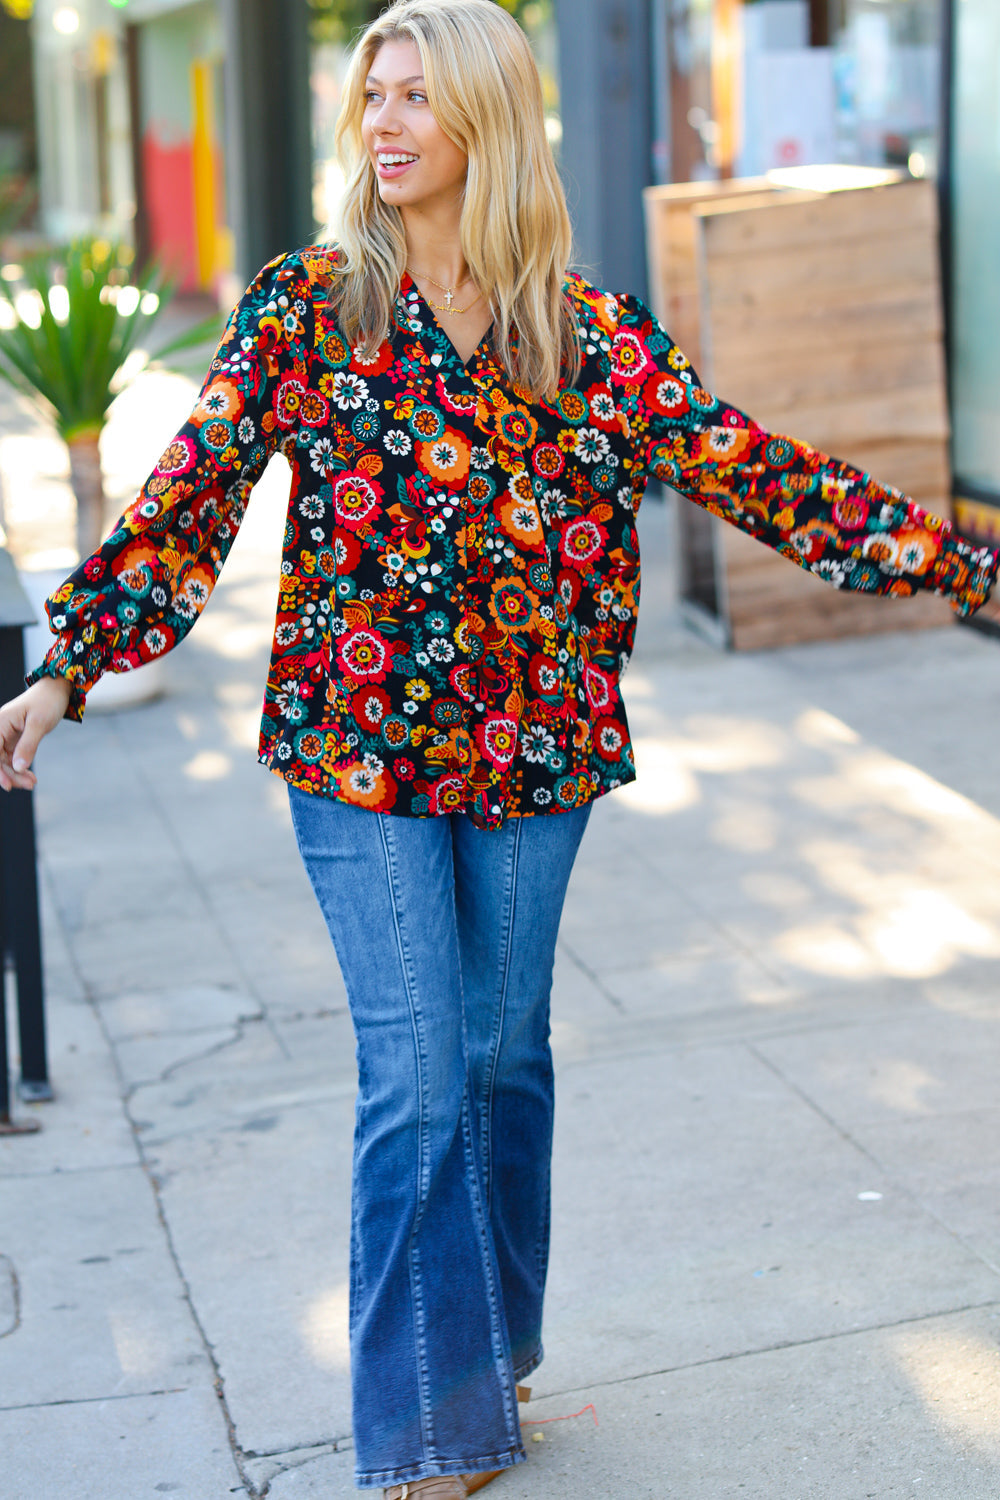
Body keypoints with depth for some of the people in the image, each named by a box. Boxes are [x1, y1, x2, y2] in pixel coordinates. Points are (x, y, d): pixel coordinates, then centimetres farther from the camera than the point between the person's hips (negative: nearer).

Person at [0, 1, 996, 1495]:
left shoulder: (592, 333, 2)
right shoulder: (305, 308, -1)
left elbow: (753, 470, 1)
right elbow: (192, 494, -6)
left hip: (533, 747, 2)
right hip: (360, 746, -2)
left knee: (509, 1055, 13)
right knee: (418, 1080, -4)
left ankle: (496, 1356, 33)